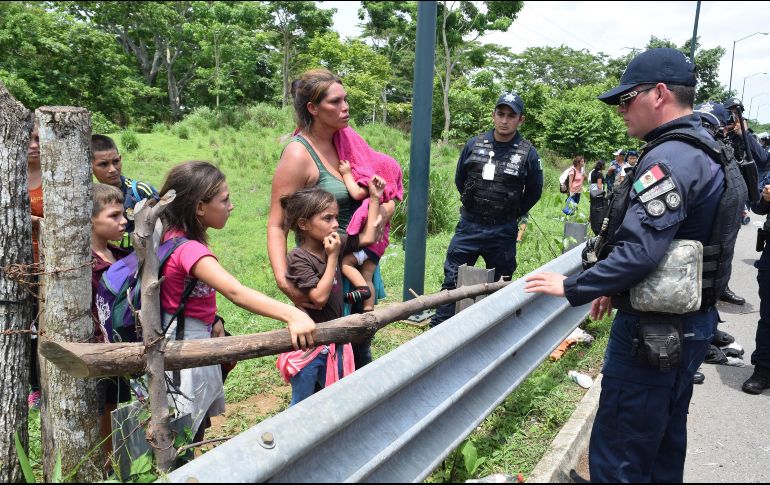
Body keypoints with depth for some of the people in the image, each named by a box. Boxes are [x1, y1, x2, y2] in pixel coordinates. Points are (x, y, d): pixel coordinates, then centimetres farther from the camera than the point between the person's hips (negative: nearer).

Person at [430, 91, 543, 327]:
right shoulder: (474, 145, 0)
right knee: (452, 280, 3)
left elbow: (534, 192, 8)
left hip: (502, 232, -1)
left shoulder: (528, 153, -5)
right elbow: (459, 179, 14)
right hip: (468, 226, 1)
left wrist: (513, 213, 10)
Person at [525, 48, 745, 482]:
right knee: (665, 444, 23)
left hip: (654, 332, -11)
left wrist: (572, 288, -17)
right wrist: (619, 291, 18)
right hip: (690, 323, 11)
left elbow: (639, 250, -29)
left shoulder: (669, 158, -21)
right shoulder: (706, 152, 12)